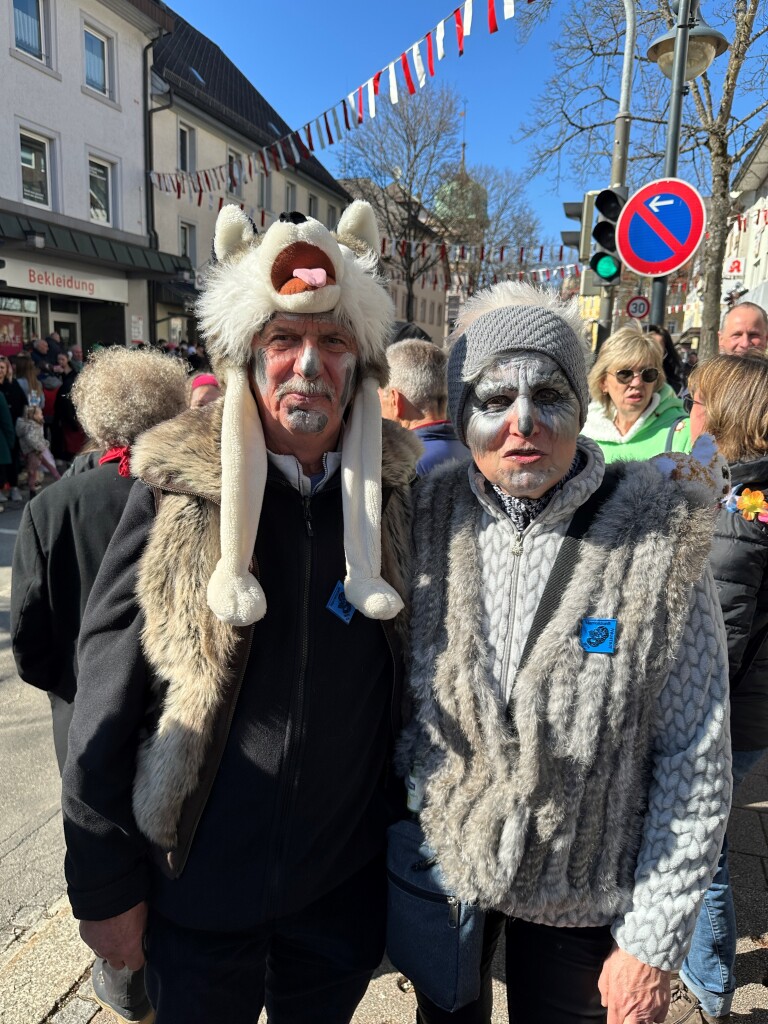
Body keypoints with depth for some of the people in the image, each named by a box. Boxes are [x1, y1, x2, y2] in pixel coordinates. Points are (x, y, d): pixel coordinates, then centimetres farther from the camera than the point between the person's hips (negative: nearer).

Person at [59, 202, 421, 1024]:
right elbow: (106, 703, -10)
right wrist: (104, 887, -5)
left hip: (346, 884, 2)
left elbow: (406, 677, 2)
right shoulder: (179, 490, -15)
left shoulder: (389, 487, -8)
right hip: (201, 893, -1)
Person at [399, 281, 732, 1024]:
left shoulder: (659, 542, -19)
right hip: (437, 870, 3)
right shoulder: (425, 521, -12)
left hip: (581, 898, -2)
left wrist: (653, 941, -9)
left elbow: (696, 763, -13)